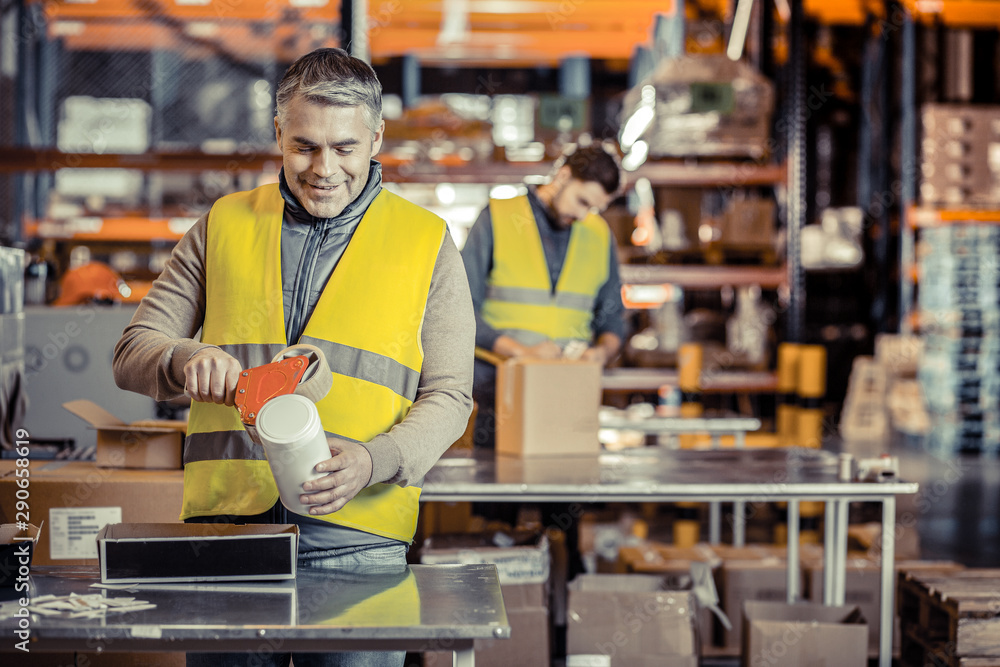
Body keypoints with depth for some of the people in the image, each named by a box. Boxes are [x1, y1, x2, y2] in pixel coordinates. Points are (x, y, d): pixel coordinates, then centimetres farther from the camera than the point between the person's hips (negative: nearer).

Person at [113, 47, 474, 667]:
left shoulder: (427, 243, 8)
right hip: (226, 520, 1)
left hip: (357, 538, -1)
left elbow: (448, 397, 6)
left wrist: (374, 461, -14)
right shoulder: (223, 226, 12)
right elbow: (133, 354, 12)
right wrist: (185, 359, -12)